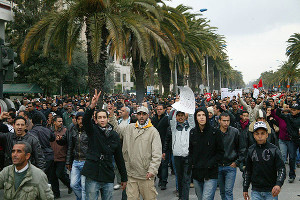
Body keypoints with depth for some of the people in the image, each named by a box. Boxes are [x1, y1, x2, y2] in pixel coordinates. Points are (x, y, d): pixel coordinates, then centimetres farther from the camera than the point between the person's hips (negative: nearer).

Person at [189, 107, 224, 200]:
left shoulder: (215, 132, -5)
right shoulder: (192, 133, 6)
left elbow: (220, 152, -1)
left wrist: (210, 163, -12)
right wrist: (191, 163, 0)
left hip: (211, 175, -4)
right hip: (196, 173, 4)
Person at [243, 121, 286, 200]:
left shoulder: (274, 150, -6)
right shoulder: (251, 150, 3)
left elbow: (281, 169, -9)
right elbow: (248, 171, 12)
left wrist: (278, 184, -25)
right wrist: (245, 189, 12)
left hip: (271, 191, -2)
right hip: (256, 191, 2)